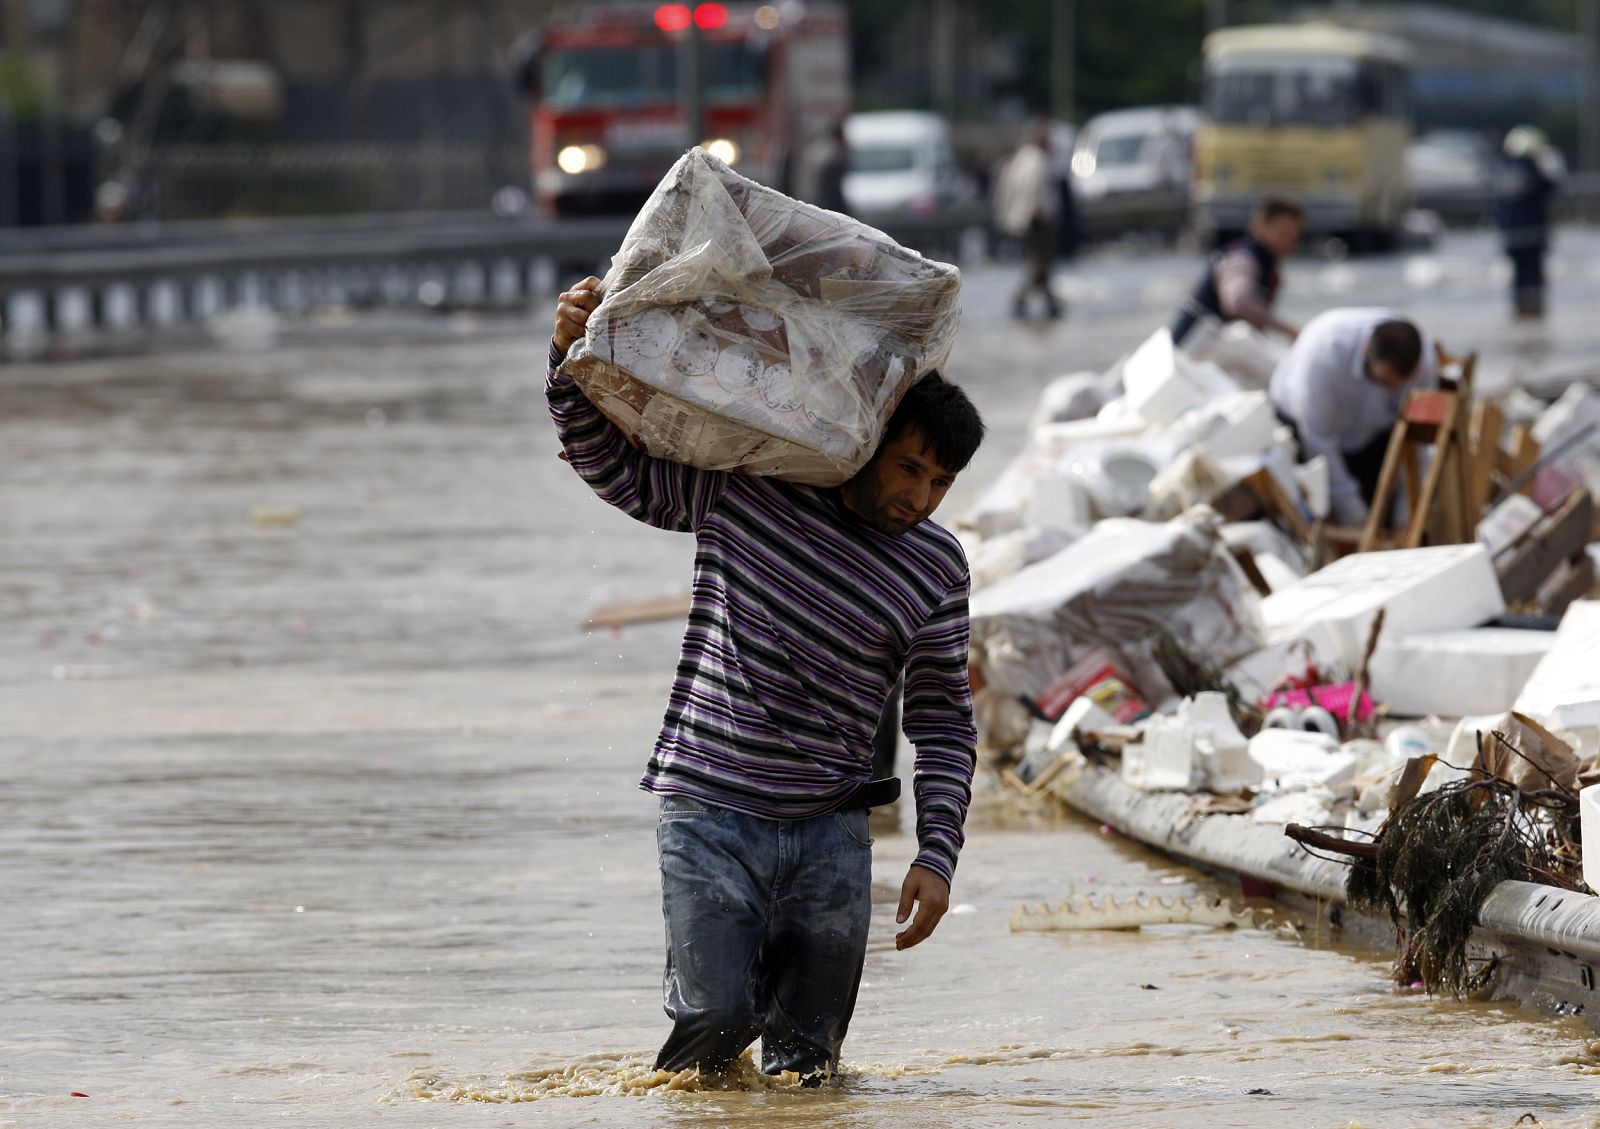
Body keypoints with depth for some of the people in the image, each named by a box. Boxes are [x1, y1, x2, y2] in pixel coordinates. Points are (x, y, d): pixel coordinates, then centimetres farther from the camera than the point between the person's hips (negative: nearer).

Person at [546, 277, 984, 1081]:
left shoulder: (937, 570, 3)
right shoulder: (741, 488, -2)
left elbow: (944, 723, 7)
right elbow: (611, 466, 6)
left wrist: (936, 857, -2)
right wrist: (573, 358, -9)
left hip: (829, 830, 2)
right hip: (710, 811, -2)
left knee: (807, 1057, -1)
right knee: (718, 1014, -15)